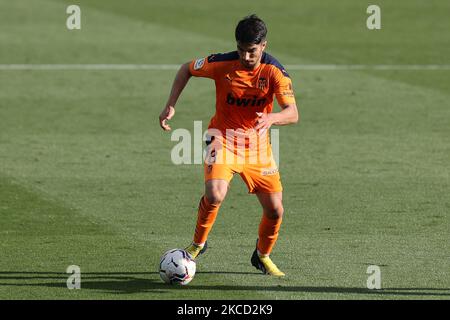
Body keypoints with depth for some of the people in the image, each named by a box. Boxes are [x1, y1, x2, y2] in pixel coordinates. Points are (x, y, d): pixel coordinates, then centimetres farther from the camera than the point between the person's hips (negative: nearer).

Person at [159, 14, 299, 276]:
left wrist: (271, 118, -47)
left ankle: (263, 256, 29)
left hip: (257, 143, 2)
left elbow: (293, 114, -25)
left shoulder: (274, 71, -17)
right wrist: (171, 106, -5)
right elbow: (187, 69, 3)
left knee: (275, 209, -1)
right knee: (215, 194, -28)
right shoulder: (222, 64, -16)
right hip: (224, 137, -2)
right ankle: (198, 243, -2)